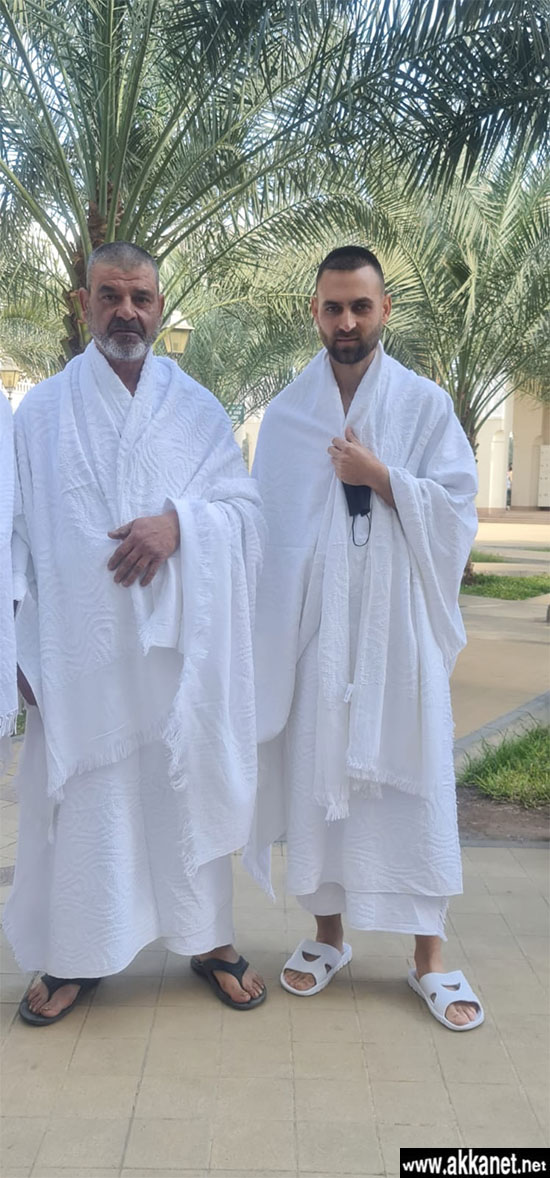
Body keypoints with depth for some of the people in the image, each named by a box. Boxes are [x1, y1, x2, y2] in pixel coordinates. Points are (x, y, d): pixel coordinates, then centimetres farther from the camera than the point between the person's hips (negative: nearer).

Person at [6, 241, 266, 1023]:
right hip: (76, 649, 0)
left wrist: (180, 521, -17)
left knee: (190, 791, 8)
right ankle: (74, 954, 25)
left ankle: (210, 940, 26)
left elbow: (248, 510, 3)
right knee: (78, 800, 6)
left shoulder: (198, 411, 8)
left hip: (179, 646, 1)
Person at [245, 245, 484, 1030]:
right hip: (312, 625, 2)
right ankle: (328, 934, 25)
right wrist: (264, 623, 4)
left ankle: (429, 957, 14)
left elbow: (458, 509, -1)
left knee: (413, 782, 1)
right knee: (315, 773, 7)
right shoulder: (285, 413, 7)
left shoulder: (426, 404, 3)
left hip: (398, 626, -1)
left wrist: (381, 477, -14)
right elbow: (262, 521, 8)